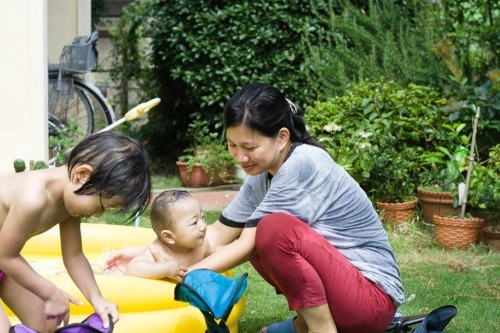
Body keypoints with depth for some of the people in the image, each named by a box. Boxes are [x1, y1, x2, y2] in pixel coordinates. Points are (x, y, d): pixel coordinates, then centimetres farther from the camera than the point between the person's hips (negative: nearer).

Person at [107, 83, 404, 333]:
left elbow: (247, 247, -21)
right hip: (333, 281, 9)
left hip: (373, 297, -9)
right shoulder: (262, 175, 3)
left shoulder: (303, 165, -22)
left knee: (275, 229, -27)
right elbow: (218, 235, 7)